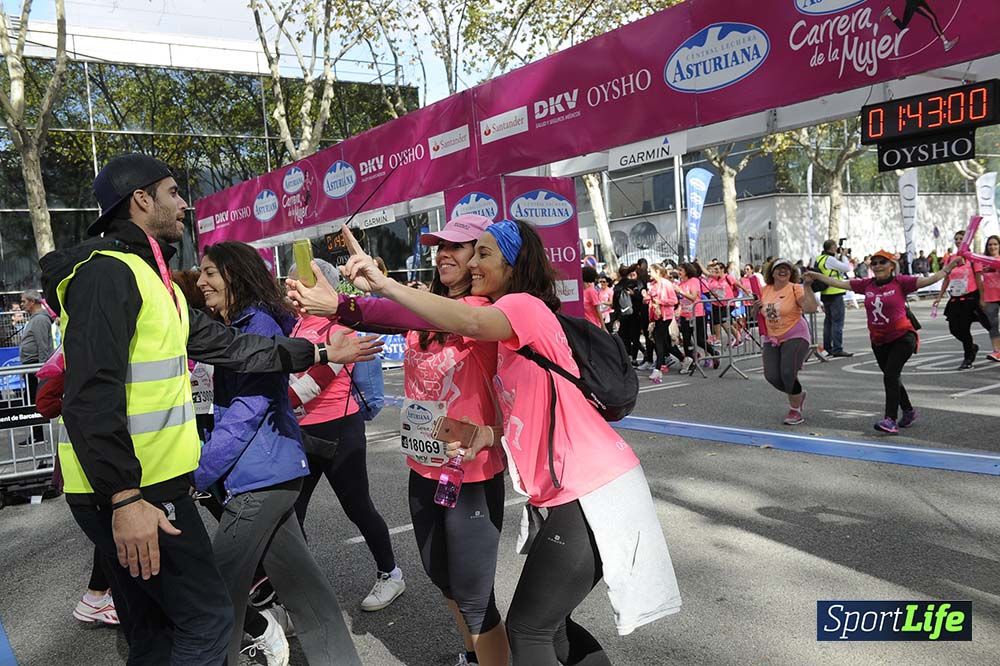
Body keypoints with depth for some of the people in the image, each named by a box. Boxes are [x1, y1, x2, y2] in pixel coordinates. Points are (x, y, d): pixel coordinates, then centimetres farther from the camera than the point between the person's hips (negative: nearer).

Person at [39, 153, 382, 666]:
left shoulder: (152, 280, 19)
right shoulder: (107, 272, -14)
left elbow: (230, 347, 19)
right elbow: (91, 397, -23)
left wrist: (319, 353, 19)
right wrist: (124, 498, -26)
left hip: (144, 486, 10)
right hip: (129, 492, -10)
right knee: (207, 619, -2)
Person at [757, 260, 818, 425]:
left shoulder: (795, 288, -11)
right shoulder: (765, 290, 5)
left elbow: (811, 308, -26)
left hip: (794, 337, -5)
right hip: (771, 339, 5)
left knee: (788, 374, -17)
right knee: (772, 376, -4)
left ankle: (795, 410, 10)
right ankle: (797, 394, 28)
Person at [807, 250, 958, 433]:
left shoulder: (900, 282, -9)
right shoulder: (867, 284, 3)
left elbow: (928, 280, -15)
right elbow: (839, 283, 6)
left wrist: (948, 267, -26)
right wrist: (816, 276, 5)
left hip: (902, 337, -6)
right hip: (879, 341, 6)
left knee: (890, 375, -16)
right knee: (892, 378, 17)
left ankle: (891, 419, -13)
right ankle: (909, 411, 38)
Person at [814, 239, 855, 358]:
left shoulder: (820, 259, 12)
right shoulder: (830, 259, -15)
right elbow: (847, 268, -15)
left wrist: (839, 256, 11)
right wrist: (843, 256, -3)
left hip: (825, 294, 9)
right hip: (835, 294, -9)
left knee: (828, 321, 15)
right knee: (837, 321, -7)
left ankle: (827, 348, 19)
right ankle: (837, 349, -8)